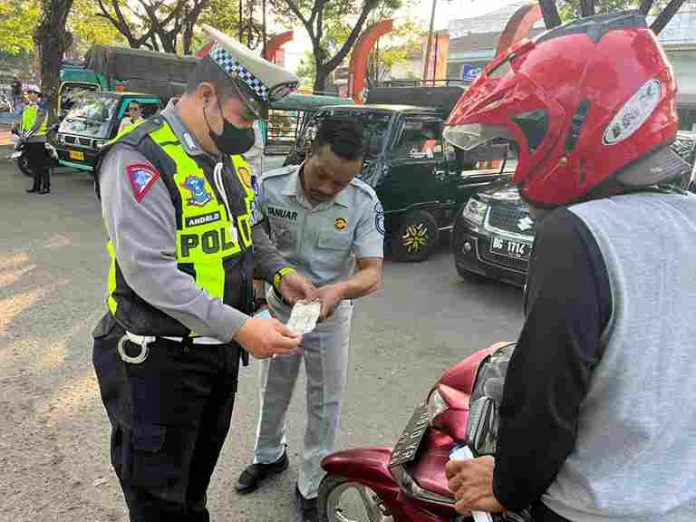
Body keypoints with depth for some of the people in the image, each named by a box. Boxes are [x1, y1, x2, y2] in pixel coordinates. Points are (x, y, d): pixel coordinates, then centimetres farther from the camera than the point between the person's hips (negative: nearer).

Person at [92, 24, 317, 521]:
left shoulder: (227, 157, 6)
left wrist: (280, 272, 0)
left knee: (200, 469, 28)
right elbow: (149, 270, -29)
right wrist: (239, 327, -33)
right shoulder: (140, 159, -21)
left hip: (221, 349, 8)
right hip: (161, 358, -7)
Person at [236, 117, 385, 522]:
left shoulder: (365, 203, -23)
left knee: (325, 404, 12)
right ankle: (269, 456, 52)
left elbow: (372, 274, -24)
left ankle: (312, 488, 35)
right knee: (273, 391, 23)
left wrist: (338, 289, -45)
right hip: (278, 307, 2)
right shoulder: (270, 186, -21)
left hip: (330, 316, -1)